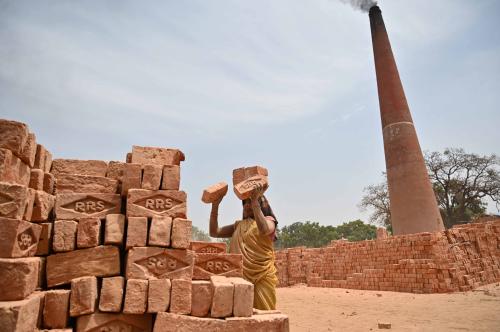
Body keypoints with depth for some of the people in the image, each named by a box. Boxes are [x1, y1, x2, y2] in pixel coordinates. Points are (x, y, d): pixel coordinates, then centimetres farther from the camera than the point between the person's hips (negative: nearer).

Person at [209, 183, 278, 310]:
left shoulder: (268, 220, 1)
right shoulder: (239, 225, 15)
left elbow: (264, 230, -24)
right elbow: (214, 232, 10)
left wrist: (255, 201, -27)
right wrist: (215, 206, 1)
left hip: (261, 277, -4)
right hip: (240, 276, 5)